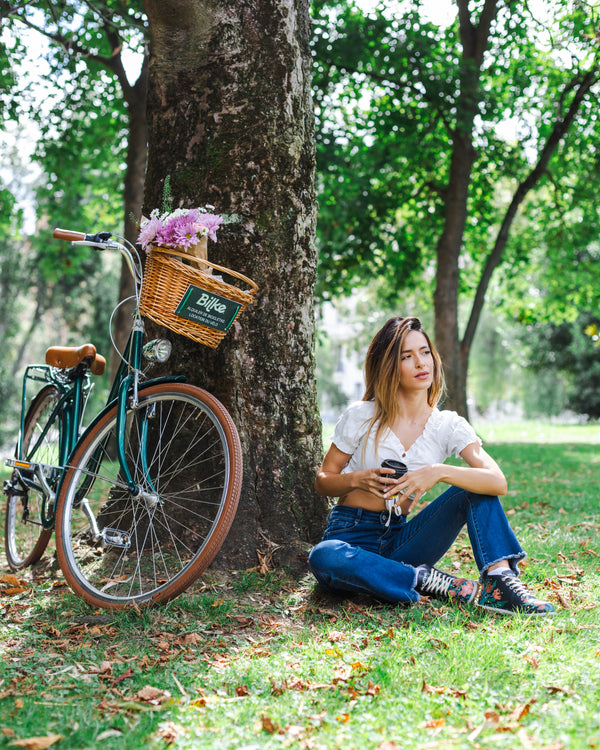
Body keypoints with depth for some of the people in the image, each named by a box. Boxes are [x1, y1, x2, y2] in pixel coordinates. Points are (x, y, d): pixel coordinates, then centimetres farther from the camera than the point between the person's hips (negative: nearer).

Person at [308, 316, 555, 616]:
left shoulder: (449, 425, 1)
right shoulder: (361, 416, -4)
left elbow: (498, 482, -14)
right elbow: (323, 481, 2)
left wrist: (439, 472, -31)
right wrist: (358, 480, -20)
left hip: (400, 538, 2)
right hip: (352, 535, -2)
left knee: (474, 484, -14)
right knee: (323, 558, -38)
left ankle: (498, 581, -28)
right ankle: (434, 583, -27)